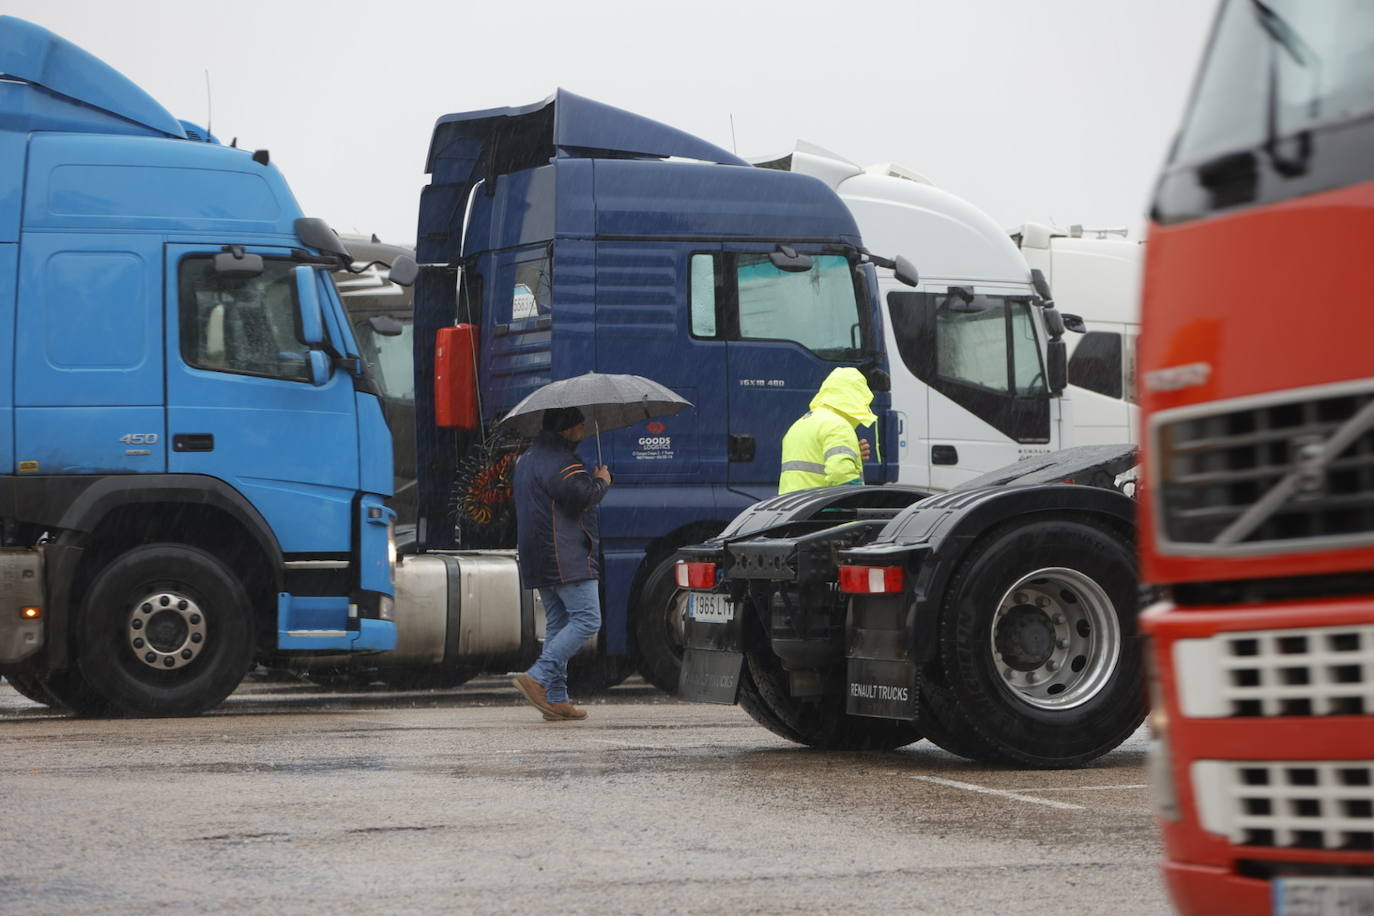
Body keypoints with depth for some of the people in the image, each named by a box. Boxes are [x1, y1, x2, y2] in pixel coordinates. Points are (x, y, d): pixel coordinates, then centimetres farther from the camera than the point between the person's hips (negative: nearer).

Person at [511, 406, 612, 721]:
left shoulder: (528, 458, 21)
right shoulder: (559, 460, -13)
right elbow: (579, 496, -23)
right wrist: (601, 482, -5)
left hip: (538, 559, 10)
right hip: (567, 559, -10)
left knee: (557, 624, 11)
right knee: (586, 620, -10)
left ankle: (557, 698, 6)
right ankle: (537, 678, -18)